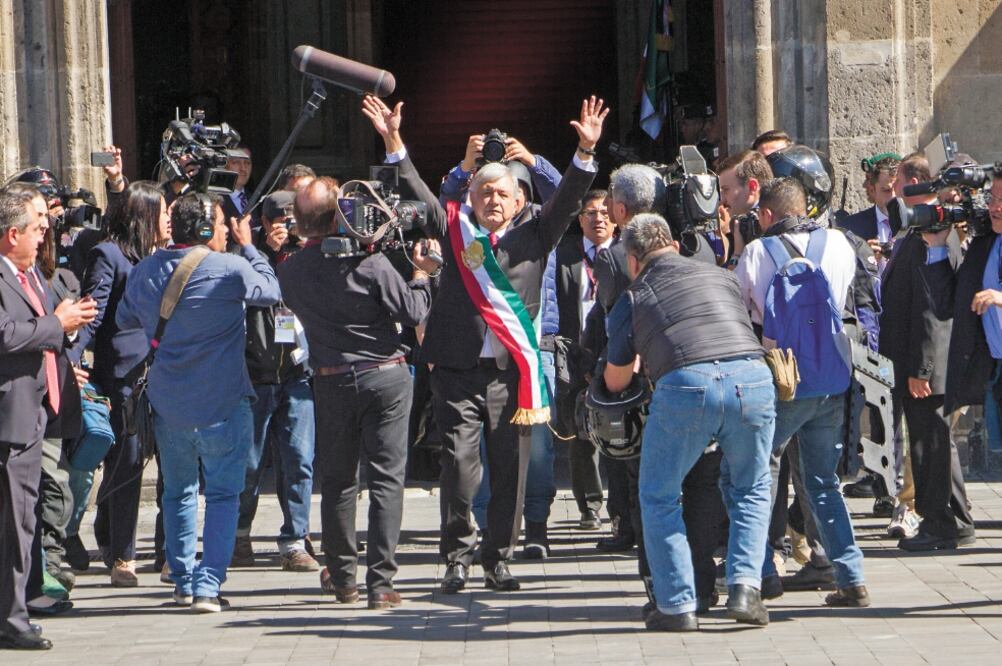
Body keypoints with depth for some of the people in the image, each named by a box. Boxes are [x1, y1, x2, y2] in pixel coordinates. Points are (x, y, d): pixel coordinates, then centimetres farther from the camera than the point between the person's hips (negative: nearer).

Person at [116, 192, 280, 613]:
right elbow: (271, 292, 3)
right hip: (222, 404, -5)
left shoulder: (145, 271, 1)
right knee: (222, 493, 3)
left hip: (167, 402, 5)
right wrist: (248, 247, 13)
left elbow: (124, 319, 17)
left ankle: (183, 582, 22)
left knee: (178, 491, 18)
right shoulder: (231, 269, -15)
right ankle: (208, 585, -5)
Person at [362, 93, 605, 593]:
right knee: (459, 465, -7)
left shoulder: (532, 239, 12)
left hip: (512, 373, 1)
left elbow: (566, 201, 4)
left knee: (510, 470, 3)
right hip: (459, 371, -1)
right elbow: (418, 193, 5)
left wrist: (586, 152, -9)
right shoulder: (455, 233, 10)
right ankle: (457, 556, 6)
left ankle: (499, 560, 13)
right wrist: (393, 143, -6)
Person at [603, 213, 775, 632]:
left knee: (659, 497, 16)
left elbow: (615, 382, 26)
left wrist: (636, 360, 49)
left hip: (685, 384, -2)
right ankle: (745, 588, 7)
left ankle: (677, 606, 10)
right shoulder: (721, 277, 27)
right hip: (753, 378, 3)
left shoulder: (633, 298, 20)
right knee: (750, 489, 23)